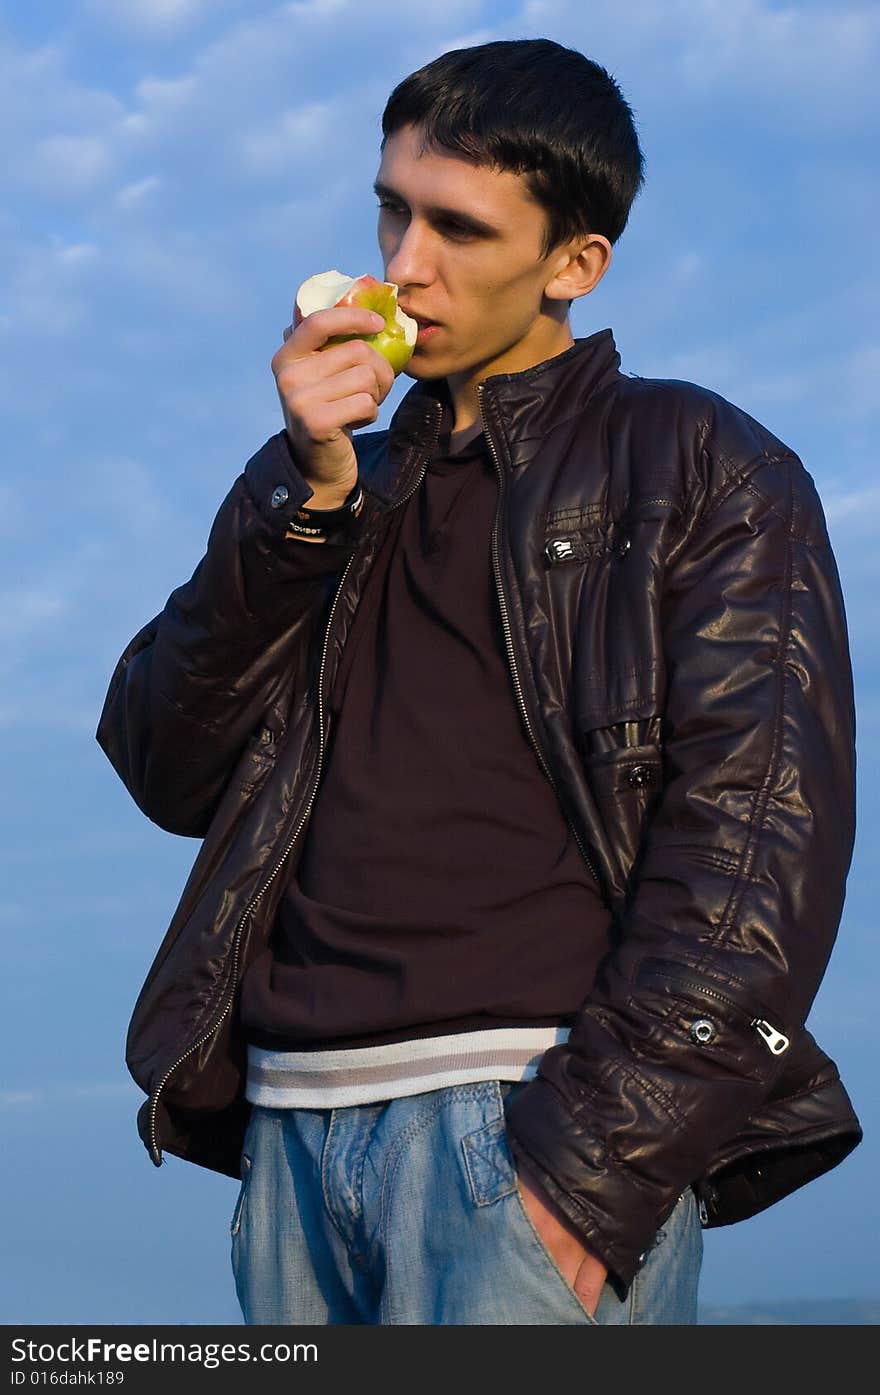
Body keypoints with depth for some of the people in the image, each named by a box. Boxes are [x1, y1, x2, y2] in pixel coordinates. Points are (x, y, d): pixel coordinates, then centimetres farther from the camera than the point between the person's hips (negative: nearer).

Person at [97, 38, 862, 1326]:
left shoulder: (701, 471, 6)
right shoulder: (336, 489, 22)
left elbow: (759, 844, -5)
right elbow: (169, 772, 10)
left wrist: (588, 1168, -14)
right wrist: (306, 494, -1)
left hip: (545, 1122, -5)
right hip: (298, 1125, 5)